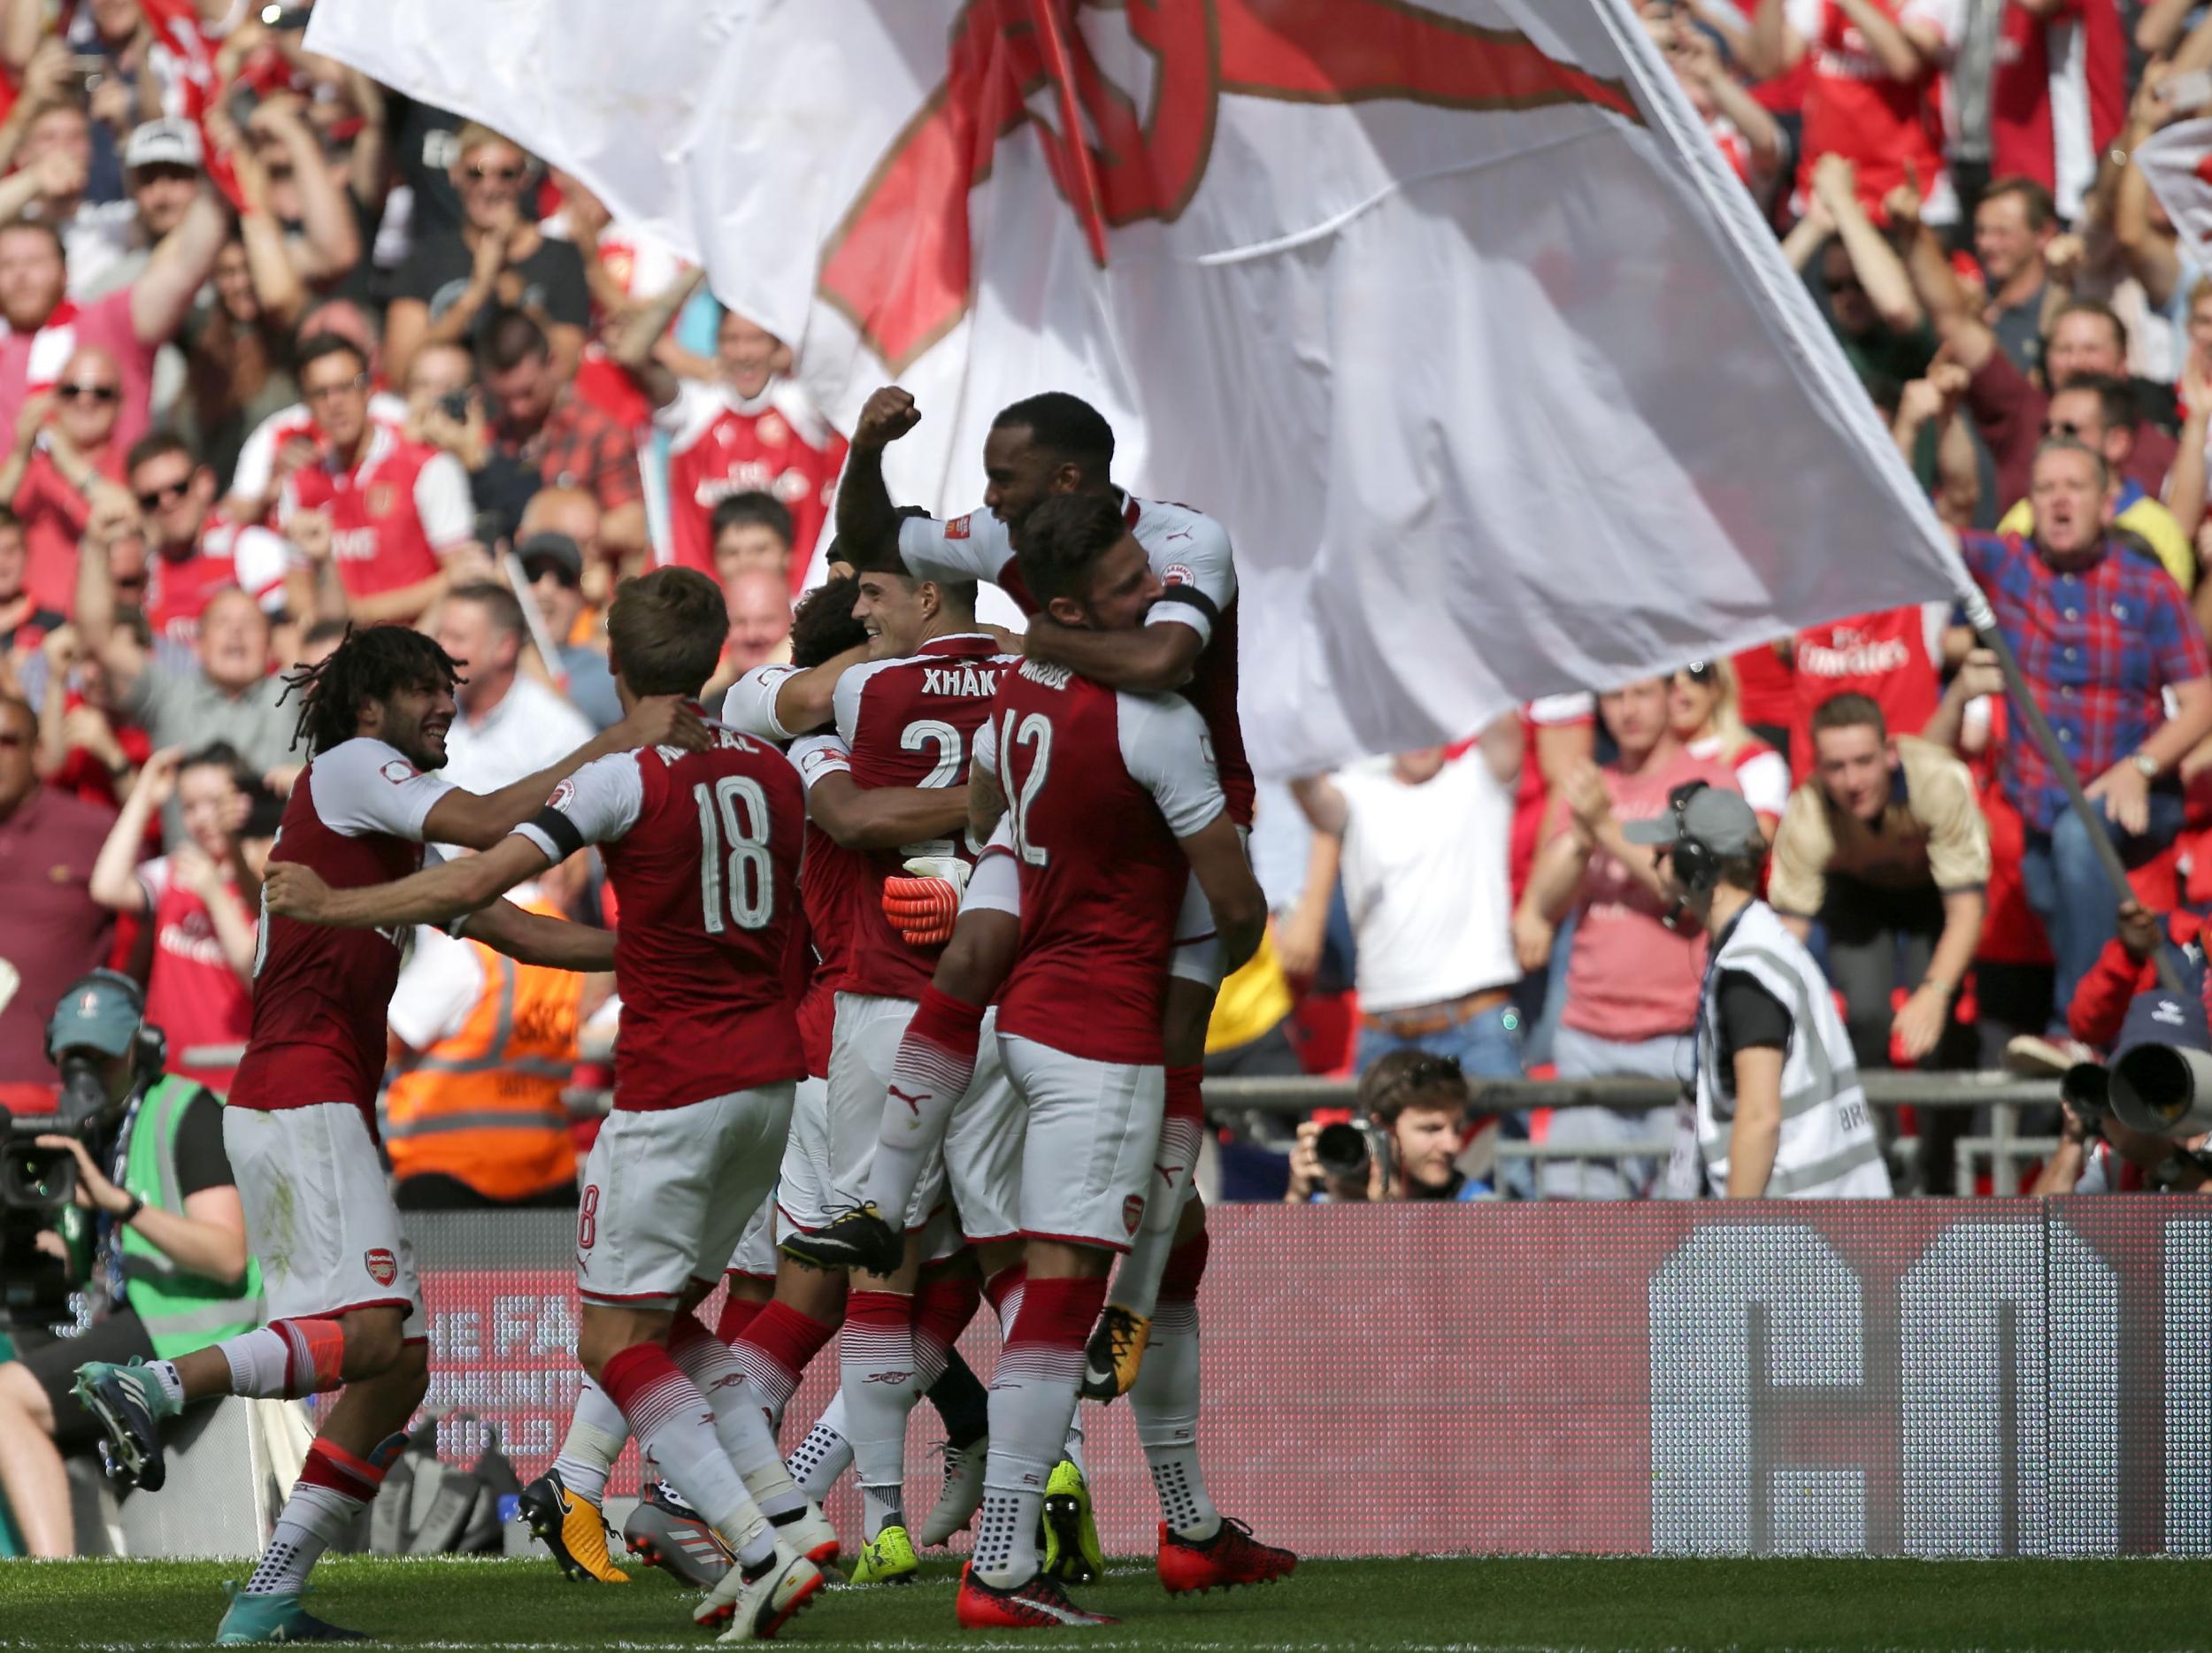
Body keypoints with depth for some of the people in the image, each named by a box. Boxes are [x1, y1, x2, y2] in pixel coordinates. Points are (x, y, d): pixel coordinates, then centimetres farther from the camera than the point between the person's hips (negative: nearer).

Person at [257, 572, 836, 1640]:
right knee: (667, 1316, 20)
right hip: (770, 1076, 7)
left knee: (615, 1341, -2)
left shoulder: (627, 778, -12)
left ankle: (760, 1547, -14)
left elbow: (476, 882, -16)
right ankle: (785, 1513, 7)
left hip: (673, 1090, -7)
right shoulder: (772, 772, 8)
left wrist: (333, 906, -4)